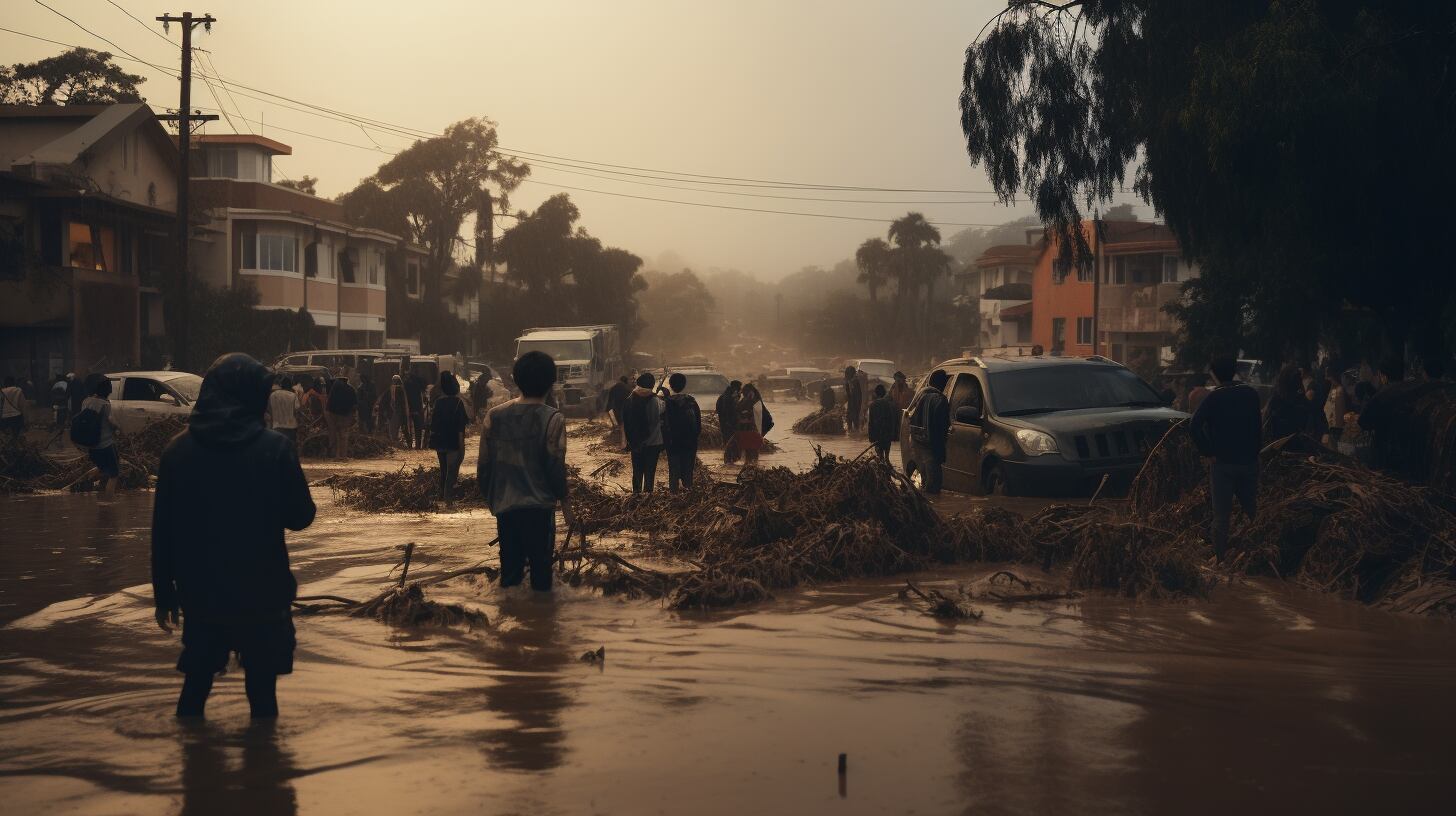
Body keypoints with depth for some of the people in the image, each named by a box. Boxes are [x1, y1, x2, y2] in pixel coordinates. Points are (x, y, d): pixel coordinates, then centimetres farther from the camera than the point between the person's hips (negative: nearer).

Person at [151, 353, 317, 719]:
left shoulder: (178, 449, -2)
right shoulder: (275, 448, -11)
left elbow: (162, 530, 1)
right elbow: (300, 516, -6)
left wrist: (164, 593, 9)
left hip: (199, 592, 3)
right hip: (261, 593, -3)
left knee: (198, 675, 18)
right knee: (261, 677, 10)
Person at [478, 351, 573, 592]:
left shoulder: (494, 416, 3)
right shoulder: (552, 419, -9)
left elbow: (484, 465, 5)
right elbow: (556, 467, -10)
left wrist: (490, 499, 19)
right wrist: (566, 505, 1)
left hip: (504, 507, 4)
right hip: (539, 508, -4)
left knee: (510, 574, 11)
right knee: (540, 572, 2)